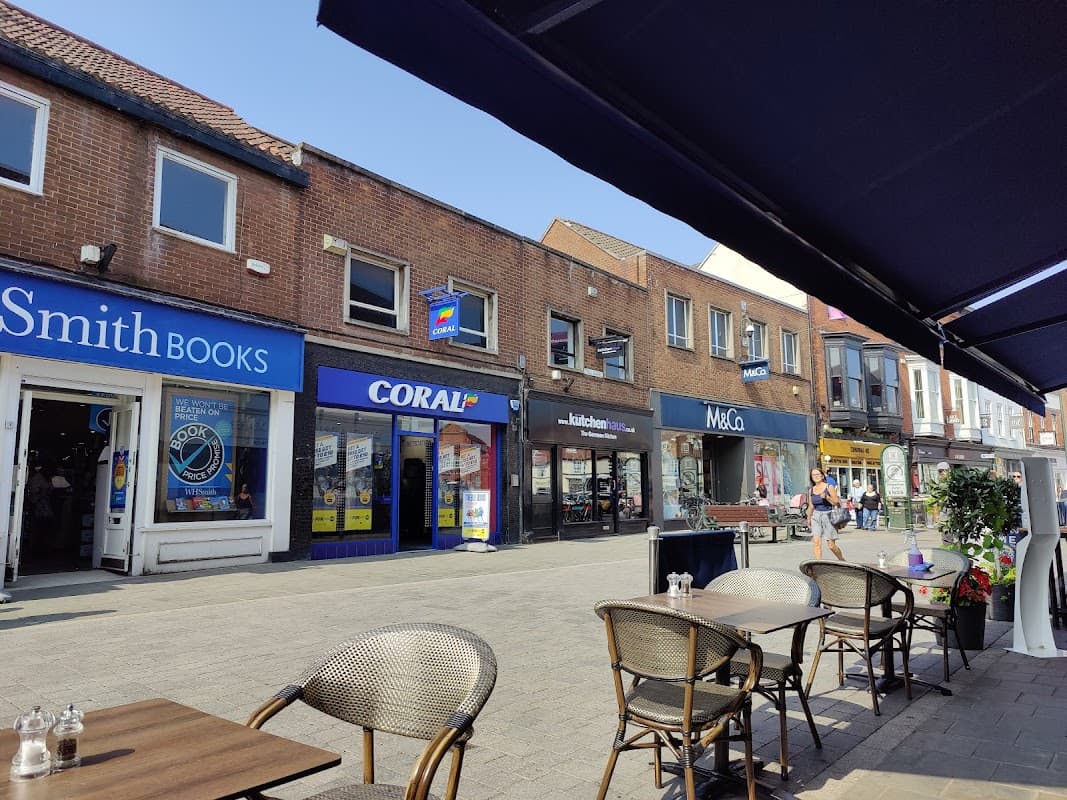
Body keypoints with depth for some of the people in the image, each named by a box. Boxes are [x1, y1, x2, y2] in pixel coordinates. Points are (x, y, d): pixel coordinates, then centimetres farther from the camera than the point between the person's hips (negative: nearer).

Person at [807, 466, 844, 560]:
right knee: (816, 542, -11)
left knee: (831, 545, 1)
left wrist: (826, 497, -21)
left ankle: (842, 560, 27)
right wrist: (809, 518, 24)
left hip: (828, 516, -4)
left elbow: (837, 503, -7)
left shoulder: (829, 487, -3)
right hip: (816, 516, 4)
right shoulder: (812, 490, 9)